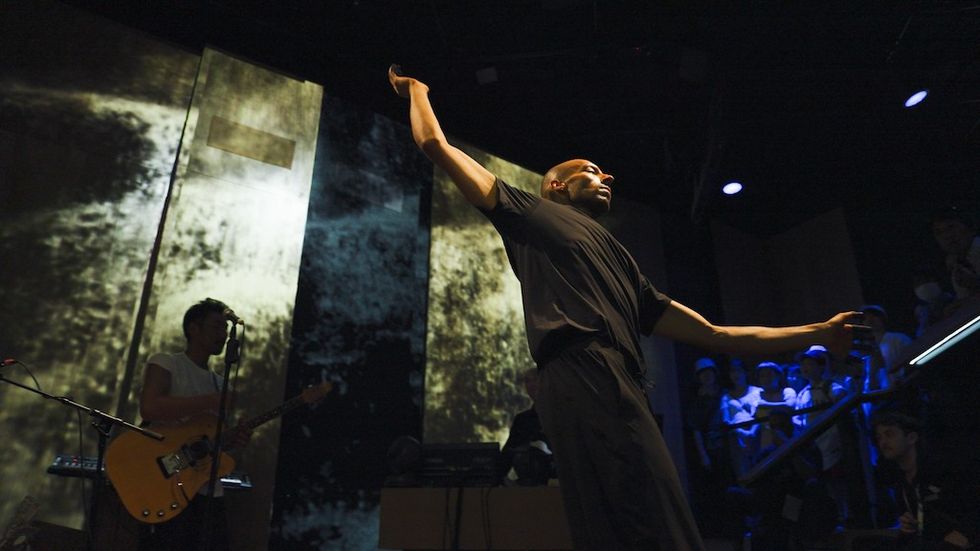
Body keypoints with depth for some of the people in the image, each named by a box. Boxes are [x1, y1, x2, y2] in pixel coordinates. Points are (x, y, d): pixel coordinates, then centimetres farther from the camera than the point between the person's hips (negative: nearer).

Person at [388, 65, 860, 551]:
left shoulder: (620, 265, 34)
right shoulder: (530, 212, 21)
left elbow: (713, 334, 32)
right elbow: (435, 145, 22)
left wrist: (819, 332, 31)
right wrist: (416, 90, 37)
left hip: (619, 389, 7)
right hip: (582, 378, -7)